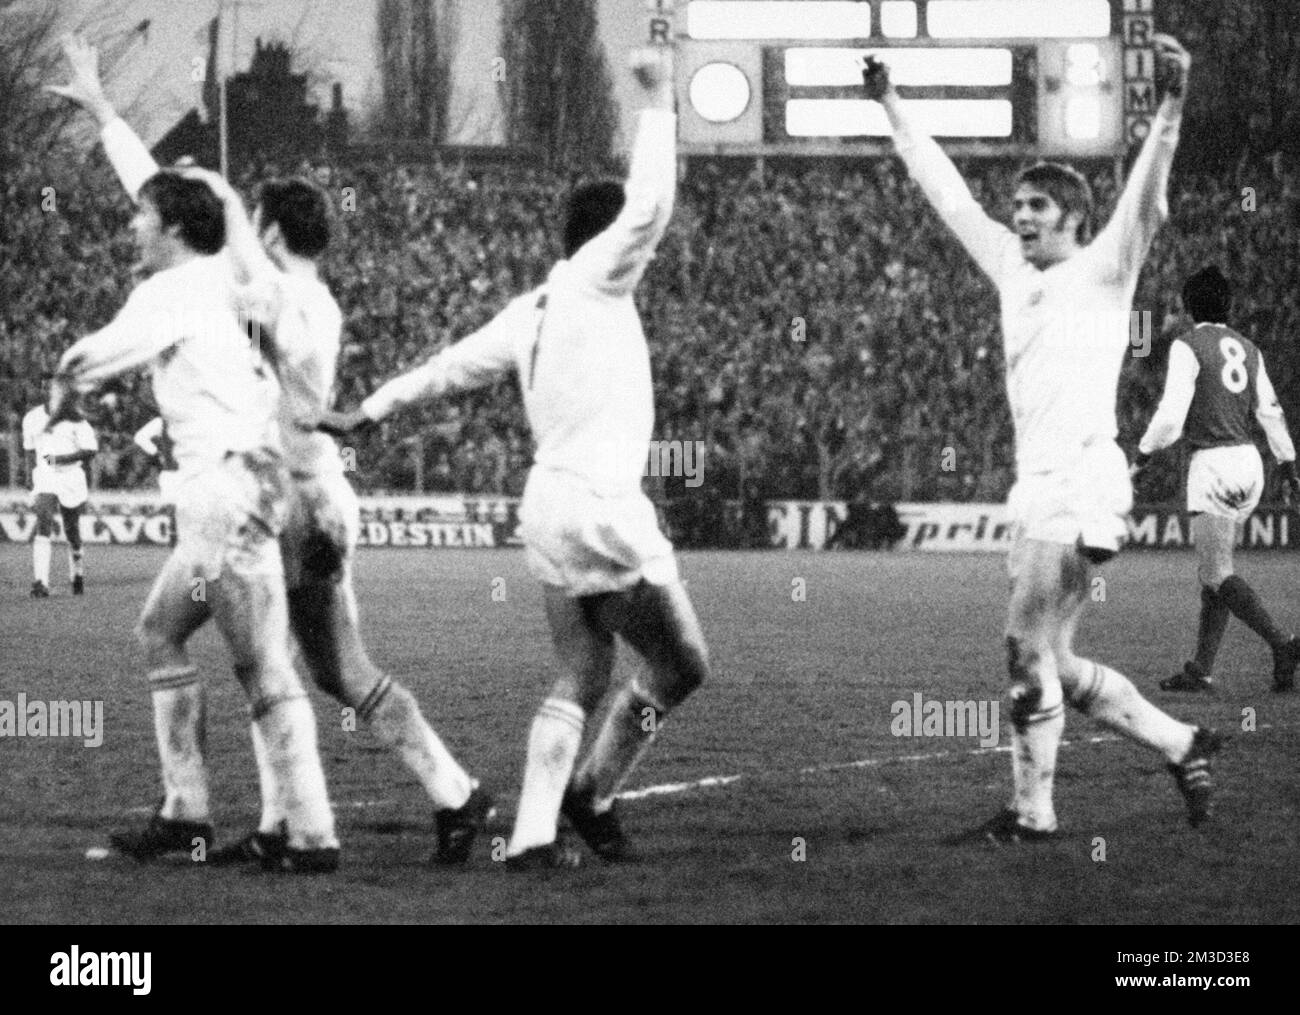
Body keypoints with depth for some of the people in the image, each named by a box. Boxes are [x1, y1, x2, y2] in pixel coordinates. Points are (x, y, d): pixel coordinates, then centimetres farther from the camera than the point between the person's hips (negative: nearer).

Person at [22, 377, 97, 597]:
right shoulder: (32, 419, 7)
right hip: (44, 480, 1)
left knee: (72, 533, 8)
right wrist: (32, 484, 16)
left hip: (72, 477, -1)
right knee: (43, 528, -18)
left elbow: (90, 450, -9)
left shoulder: (75, 418, -5)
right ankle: (40, 583, -27)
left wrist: (64, 459, -21)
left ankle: (77, 575, 34)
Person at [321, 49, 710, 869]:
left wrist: (369, 413, 29)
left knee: (582, 679, 12)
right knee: (682, 667, 3)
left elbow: (453, 364, 20)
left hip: (550, 502, 9)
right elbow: (649, 204, -18)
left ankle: (534, 837, 4)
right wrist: (659, 103, -11)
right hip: (602, 505, -9)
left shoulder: (532, 310, 15)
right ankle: (594, 794, 10)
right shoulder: (595, 278, -6)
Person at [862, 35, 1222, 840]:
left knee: (1031, 651, -11)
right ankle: (1183, 746, 19)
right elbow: (948, 193, 26)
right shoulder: (1012, 268, 18)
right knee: (1053, 665, 8)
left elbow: (1146, 202, -15)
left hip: (1082, 480, -8)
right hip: (1039, 487, 8)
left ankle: (1033, 814, -7)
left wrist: (1172, 103, -29)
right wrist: (891, 107, 28)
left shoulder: (1103, 270, 1)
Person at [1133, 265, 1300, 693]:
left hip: (1214, 465, -8)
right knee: (1214, 569, 12)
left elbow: (1171, 415, -14)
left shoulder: (1188, 348, -8)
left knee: (1215, 573, -9)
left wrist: (1142, 457, -1)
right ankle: (1201, 670, 12)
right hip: (1249, 461, 8)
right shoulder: (1247, 349, 13)